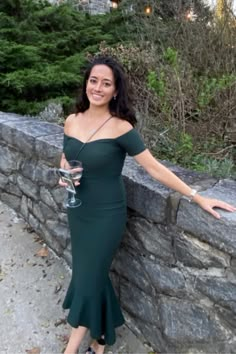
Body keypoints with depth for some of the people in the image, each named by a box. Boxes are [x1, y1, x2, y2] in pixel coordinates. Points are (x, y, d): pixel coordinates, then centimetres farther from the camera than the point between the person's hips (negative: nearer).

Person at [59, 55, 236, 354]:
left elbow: (154, 168, -16)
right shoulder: (71, 122, 0)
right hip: (77, 211, 6)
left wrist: (198, 197, -16)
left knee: (88, 277, 7)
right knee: (92, 273, 19)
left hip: (106, 215, -6)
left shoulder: (120, 128, -17)